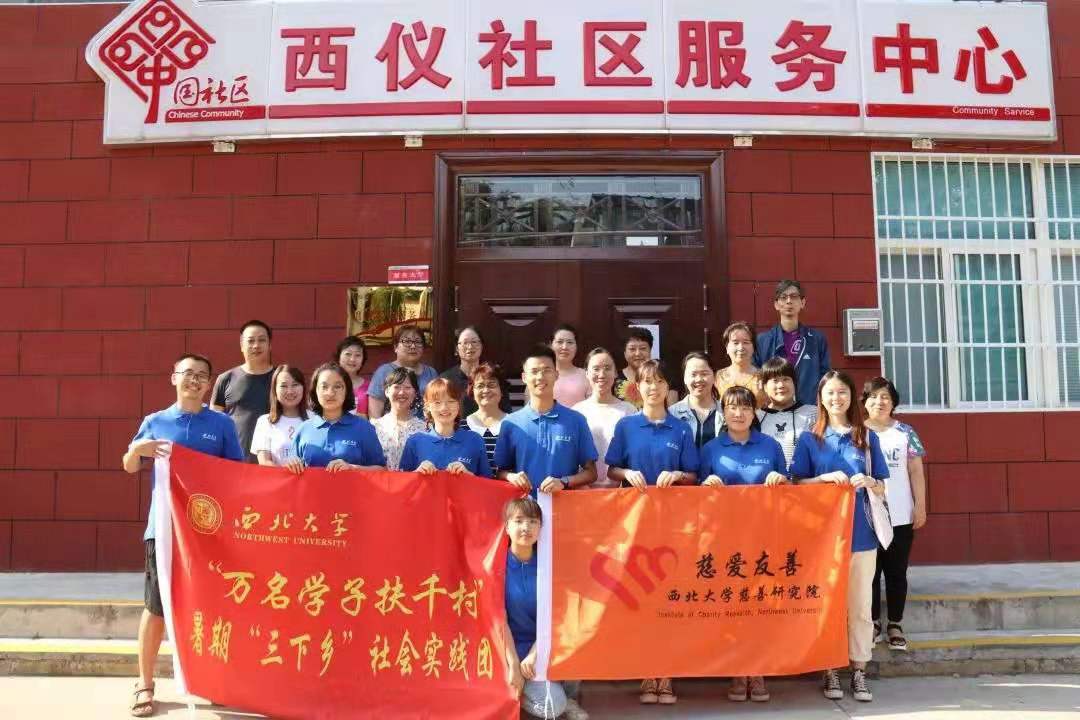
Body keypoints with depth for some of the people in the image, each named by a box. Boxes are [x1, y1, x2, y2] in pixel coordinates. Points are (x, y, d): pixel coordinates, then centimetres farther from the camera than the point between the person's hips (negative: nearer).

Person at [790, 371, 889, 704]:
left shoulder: (867, 437, 7)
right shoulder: (809, 439, 2)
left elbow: (881, 487, 9)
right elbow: (798, 484, 1)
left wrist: (869, 482, -13)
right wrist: (826, 477, -15)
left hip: (861, 531, 1)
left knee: (860, 606, 6)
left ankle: (859, 672, 16)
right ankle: (830, 671, 15)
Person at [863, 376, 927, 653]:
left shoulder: (905, 432, 5)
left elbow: (916, 471, 5)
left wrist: (920, 506, -1)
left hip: (900, 516, 1)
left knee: (896, 572, 8)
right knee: (870, 571, 5)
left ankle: (895, 625, 18)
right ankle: (873, 623, 16)